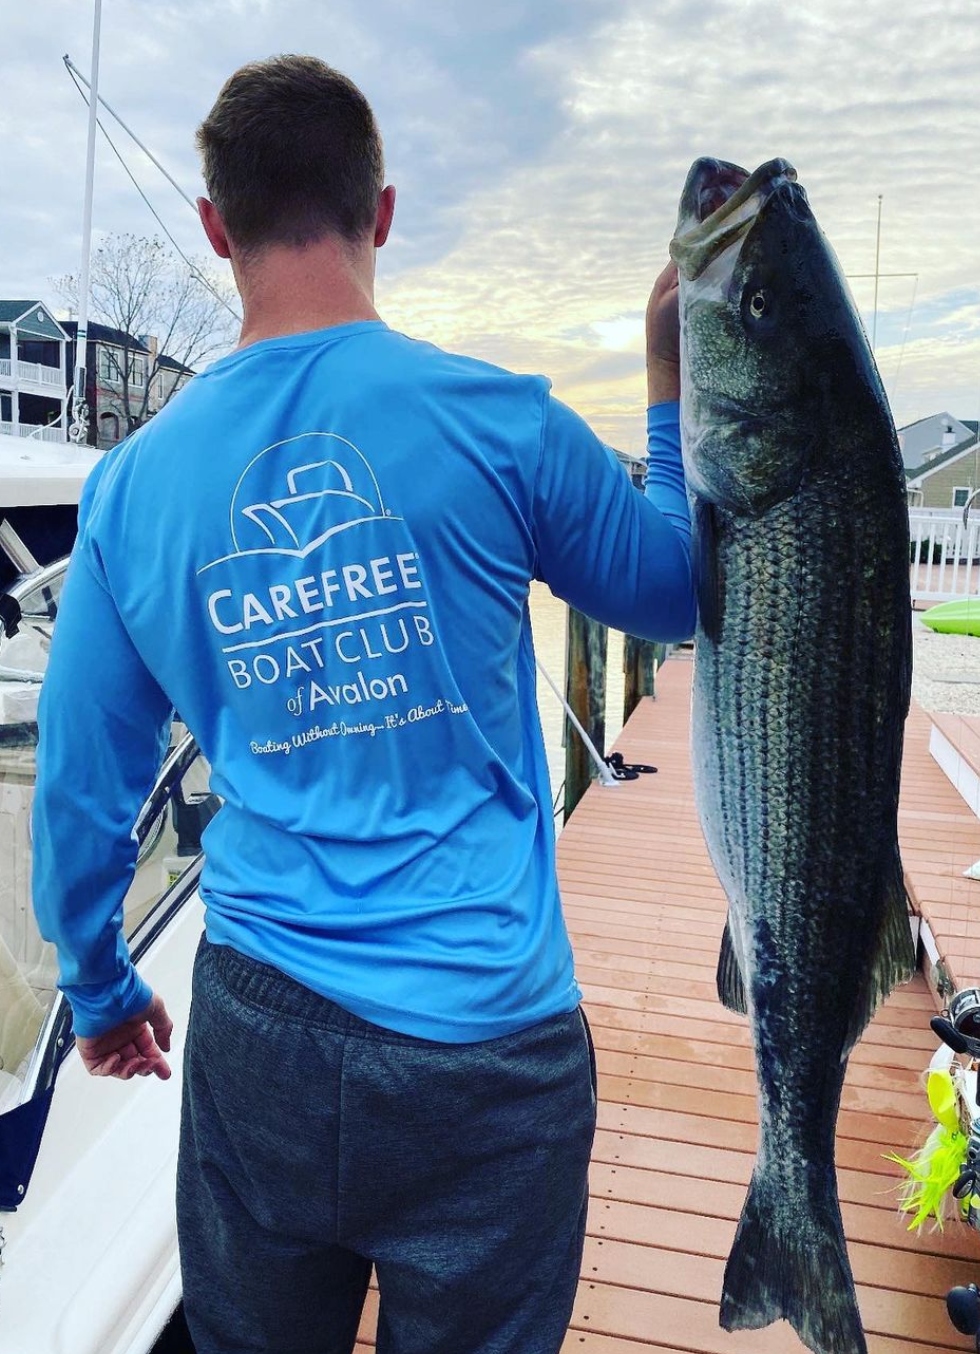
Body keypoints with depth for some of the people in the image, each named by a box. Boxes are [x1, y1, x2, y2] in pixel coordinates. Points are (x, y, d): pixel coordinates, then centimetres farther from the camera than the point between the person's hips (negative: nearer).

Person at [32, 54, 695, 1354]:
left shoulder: (133, 481, -3)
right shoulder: (501, 421, -11)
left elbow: (82, 785, 5)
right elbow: (678, 596, 6)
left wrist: (99, 989, 21)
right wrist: (670, 380, 14)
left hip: (259, 1024, 3)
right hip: (484, 1039, -2)